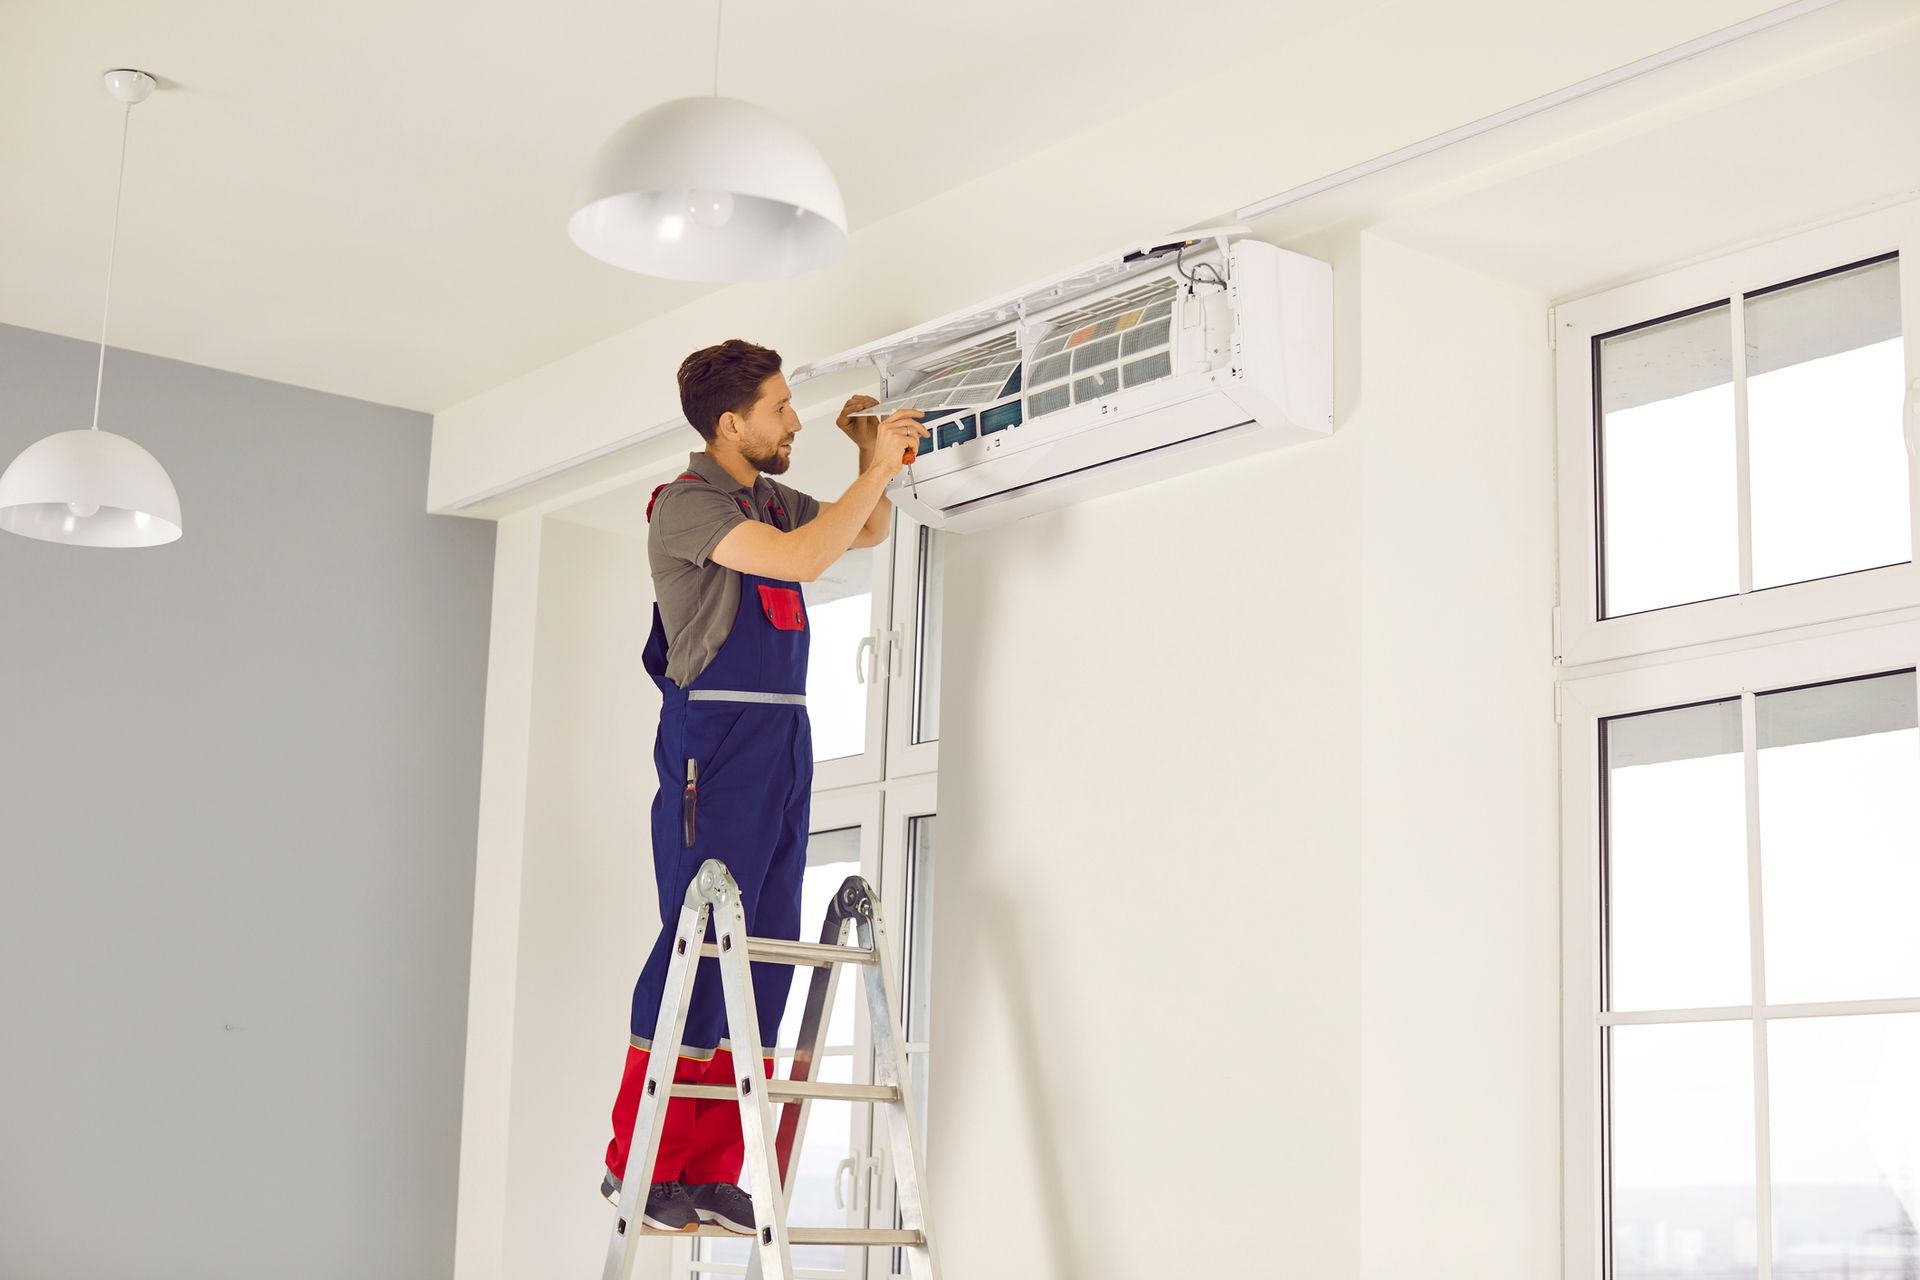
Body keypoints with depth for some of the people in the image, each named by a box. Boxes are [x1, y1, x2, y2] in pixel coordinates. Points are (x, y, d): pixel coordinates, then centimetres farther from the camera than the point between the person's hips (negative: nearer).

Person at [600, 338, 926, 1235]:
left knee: (765, 953, 4)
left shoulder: (773, 500, 19)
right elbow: (801, 561, -21)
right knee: (700, 943, -10)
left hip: (784, 739, 8)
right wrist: (876, 469, -12)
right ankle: (637, 1163, -2)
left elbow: (872, 532, 34)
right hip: (715, 737, -8)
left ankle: (710, 1173, 7)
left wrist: (874, 457, 17)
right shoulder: (687, 501, -7)